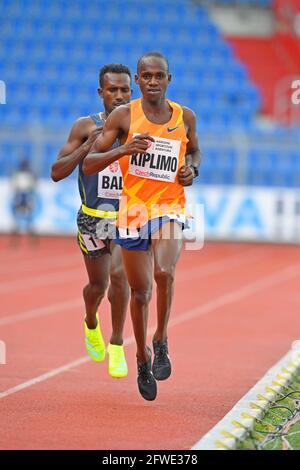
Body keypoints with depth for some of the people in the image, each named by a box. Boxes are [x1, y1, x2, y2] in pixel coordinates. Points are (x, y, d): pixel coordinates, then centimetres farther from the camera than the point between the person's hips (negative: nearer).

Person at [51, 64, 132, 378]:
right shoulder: (86, 127, -5)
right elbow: (57, 173, -9)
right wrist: (87, 146, -21)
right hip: (93, 218, 0)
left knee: (119, 273, -22)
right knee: (98, 284, 10)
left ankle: (117, 345, -6)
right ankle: (91, 326, 45)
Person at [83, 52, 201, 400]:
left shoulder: (185, 117, 3)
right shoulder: (124, 116, -4)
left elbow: (195, 150, 25)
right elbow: (88, 165, -6)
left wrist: (193, 170, 2)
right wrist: (123, 150, -23)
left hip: (170, 209, 0)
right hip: (133, 210, 0)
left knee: (164, 273, -27)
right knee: (140, 291, 9)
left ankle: (161, 342, -5)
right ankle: (143, 359, 30)